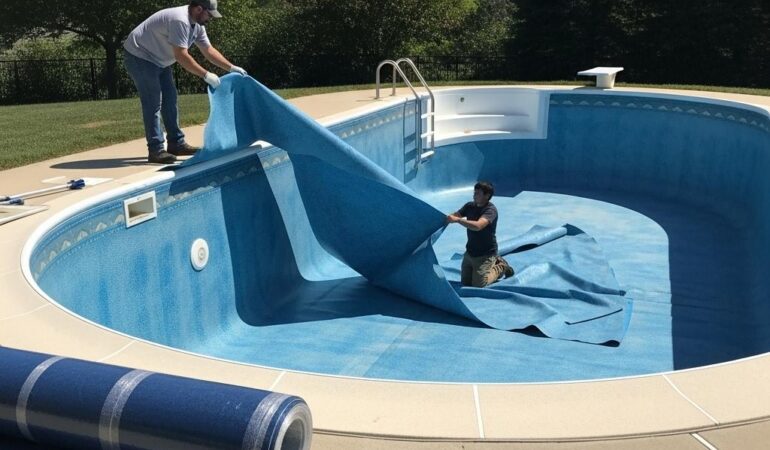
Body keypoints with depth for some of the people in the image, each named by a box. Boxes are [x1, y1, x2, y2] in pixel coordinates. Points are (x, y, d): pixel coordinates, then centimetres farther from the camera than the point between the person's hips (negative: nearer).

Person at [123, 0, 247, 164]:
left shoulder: (197, 24, 3)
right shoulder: (180, 20, -29)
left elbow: (209, 50, 7)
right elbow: (181, 56, -33)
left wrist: (232, 67, -1)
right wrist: (206, 75, -32)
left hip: (158, 60, 10)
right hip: (139, 57, -10)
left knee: (169, 100, 10)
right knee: (153, 103, -13)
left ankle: (176, 143, 17)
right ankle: (155, 150, -10)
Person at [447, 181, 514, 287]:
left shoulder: (490, 210, -23)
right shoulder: (470, 206, 0)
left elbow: (478, 226, -38)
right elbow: (455, 215, -3)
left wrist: (458, 220, -43)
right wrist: (448, 217, -25)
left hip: (485, 254, -7)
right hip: (469, 252, 7)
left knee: (478, 285, -5)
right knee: (465, 283, 15)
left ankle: (501, 267, 18)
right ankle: (493, 263, 30)